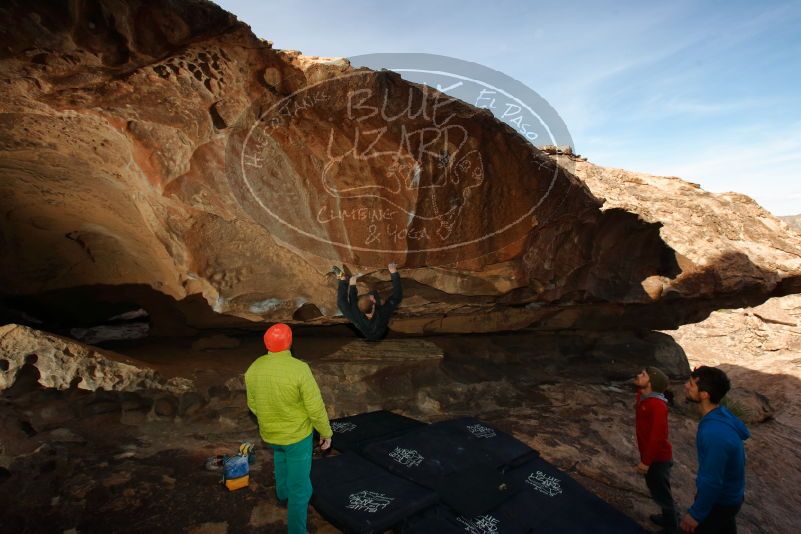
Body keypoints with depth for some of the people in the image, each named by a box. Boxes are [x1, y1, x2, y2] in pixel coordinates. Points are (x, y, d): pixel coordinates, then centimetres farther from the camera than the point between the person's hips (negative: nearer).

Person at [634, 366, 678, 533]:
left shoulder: (657, 405, -30)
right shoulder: (642, 396, -3)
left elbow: (658, 436, -29)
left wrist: (646, 461, -24)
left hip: (658, 458, -8)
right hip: (651, 455, 8)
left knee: (661, 493, 10)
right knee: (656, 490, 24)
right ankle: (669, 518, 44)